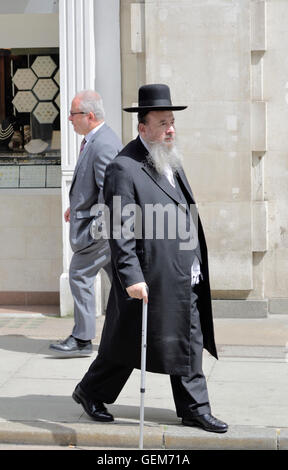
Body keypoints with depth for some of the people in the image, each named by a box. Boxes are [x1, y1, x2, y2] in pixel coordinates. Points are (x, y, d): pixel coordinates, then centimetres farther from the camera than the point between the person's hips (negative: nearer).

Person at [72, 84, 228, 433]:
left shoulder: (171, 161, 13)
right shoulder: (123, 169, -15)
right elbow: (119, 231, -19)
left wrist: (196, 269, 19)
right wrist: (132, 278, -24)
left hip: (184, 280, 8)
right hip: (150, 278, -8)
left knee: (188, 344, 10)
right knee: (126, 342, 8)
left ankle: (194, 410, 20)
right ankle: (90, 392, 29)